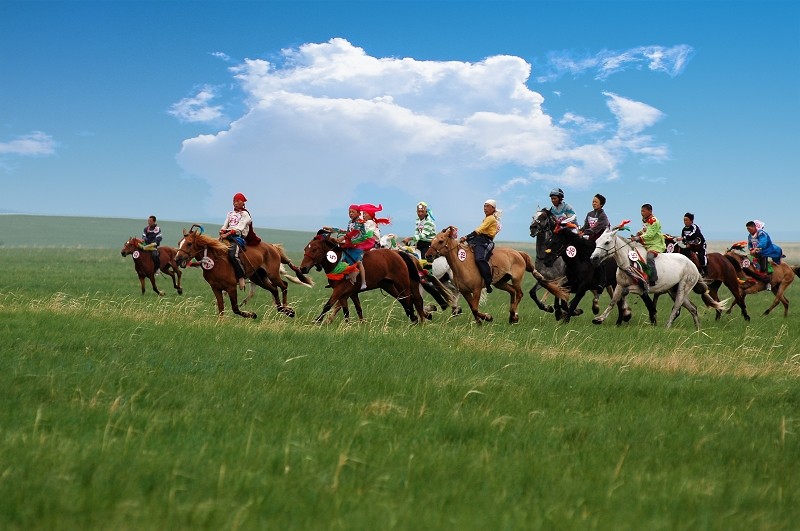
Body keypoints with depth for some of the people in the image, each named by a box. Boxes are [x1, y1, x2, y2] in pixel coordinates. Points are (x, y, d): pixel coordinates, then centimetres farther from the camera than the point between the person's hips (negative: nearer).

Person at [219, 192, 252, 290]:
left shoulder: (244, 214, 3)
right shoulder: (230, 214, 23)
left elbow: (239, 228, -10)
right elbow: (225, 226, 18)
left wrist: (227, 234, -21)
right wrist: (222, 232, -5)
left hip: (239, 237, -7)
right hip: (227, 236, 7)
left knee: (232, 254, -33)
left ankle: (241, 277, -25)